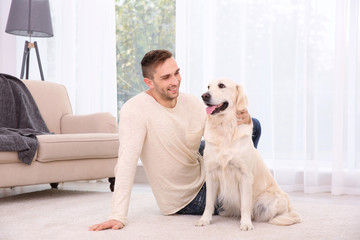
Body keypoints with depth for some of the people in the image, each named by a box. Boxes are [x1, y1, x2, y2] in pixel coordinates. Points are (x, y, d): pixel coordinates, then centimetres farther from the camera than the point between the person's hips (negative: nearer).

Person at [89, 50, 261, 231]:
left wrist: (243, 121, -29)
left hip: (202, 173, 6)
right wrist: (118, 216, -39)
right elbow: (127, 162, -33)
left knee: (254, 125, 3)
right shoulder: (134, 110, -26)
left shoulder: (192, 103, -7)